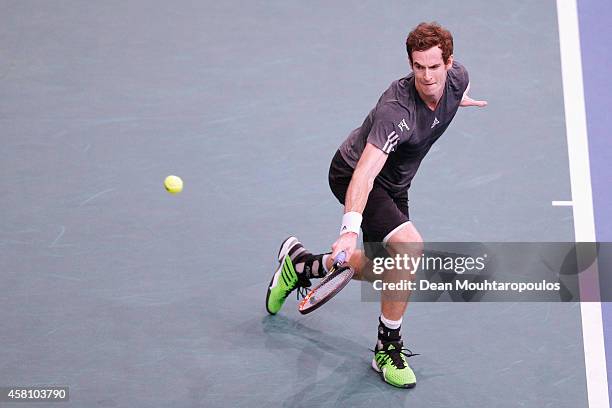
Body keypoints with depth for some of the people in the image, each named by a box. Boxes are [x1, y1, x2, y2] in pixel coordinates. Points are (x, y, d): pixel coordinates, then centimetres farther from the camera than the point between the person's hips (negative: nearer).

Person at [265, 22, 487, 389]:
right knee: (409, 245, -29)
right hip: (353, 175, -8)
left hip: (394, 185, 8)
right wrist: (351, 227, -60)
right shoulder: (397, 110, -38)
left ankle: (300, 264, 40)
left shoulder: (457, 77, -15)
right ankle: (388, 349, -12)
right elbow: (365, 171, -48)